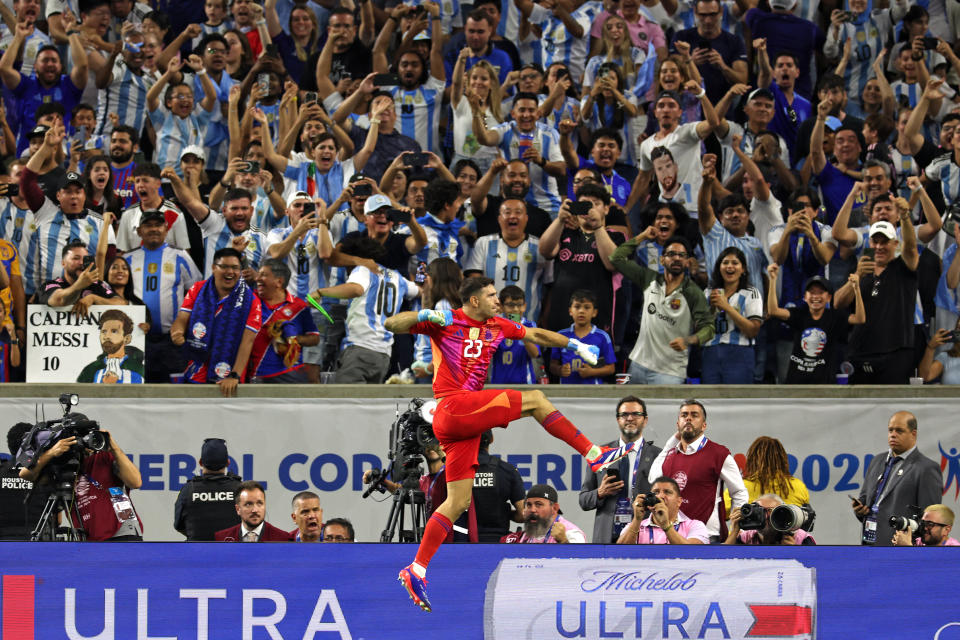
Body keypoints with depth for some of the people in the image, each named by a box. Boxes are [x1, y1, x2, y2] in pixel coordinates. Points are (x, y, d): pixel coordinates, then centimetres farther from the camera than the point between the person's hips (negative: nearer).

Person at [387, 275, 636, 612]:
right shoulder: (445, 322, -2)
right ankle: (595, 455, -2)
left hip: (466, 420, 8)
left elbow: (535, 334, 29)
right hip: (454, 406, -8)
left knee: (458, 501, 4)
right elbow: (392, 324, -7)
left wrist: (574, 345, 26)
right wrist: (425, 316, -23)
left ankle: (415, 572, 3)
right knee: (535, 399, -7)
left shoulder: (496, 326, 18)